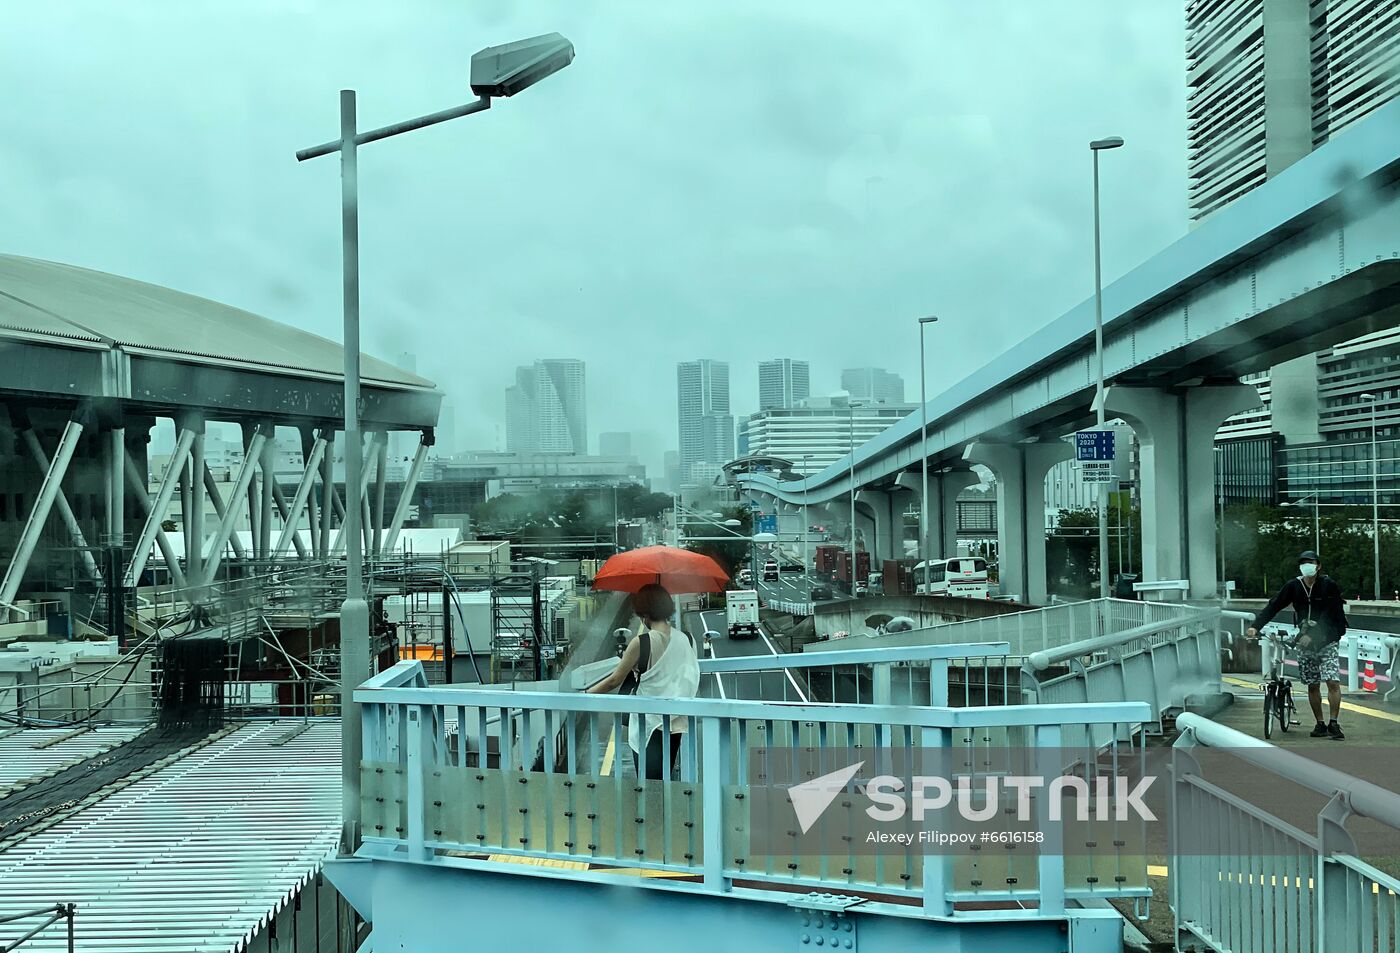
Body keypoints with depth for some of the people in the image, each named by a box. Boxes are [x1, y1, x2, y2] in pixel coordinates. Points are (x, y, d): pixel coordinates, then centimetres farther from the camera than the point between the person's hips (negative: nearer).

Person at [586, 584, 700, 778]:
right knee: (665, 780, 14)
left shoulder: (641, 643, -13)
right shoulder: (686, 640, 0)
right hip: (676, 724, 5)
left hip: (648, 724, -5)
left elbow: (614, 681, -9)